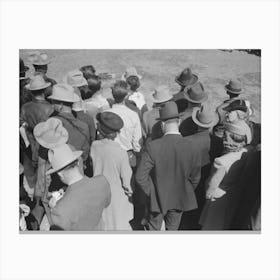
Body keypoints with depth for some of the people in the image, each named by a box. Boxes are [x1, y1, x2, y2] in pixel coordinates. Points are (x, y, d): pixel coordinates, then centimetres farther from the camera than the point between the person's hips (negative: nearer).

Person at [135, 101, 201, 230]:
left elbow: (140, 177, -21)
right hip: (180, 200, 2)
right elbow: (195, 178, -8)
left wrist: (151, 192, -5)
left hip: (158, 198, -2)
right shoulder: (192, 148, -19)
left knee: (153, 228, 25)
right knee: (172, 228, 26)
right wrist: (185, 193, 9)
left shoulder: (153, 147, -26)